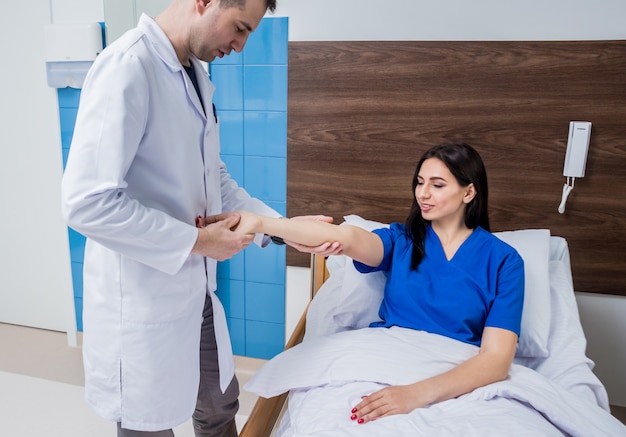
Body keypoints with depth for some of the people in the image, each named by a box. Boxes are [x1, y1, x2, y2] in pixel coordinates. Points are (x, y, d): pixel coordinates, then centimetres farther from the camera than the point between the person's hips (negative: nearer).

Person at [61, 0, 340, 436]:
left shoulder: (197, 74, 6)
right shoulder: (127, 67, -21)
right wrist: (196, 241, -19)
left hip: (195, 290, 8)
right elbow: (87, 203, -26)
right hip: (142, 300, -8)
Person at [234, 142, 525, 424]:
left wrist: (416, 393, -27)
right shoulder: (401, 239, 7)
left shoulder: (503, 260, 1)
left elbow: (497, 359, -10)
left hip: (460, 381, -1)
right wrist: (261, 223, -31)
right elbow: (348, 238, -14)